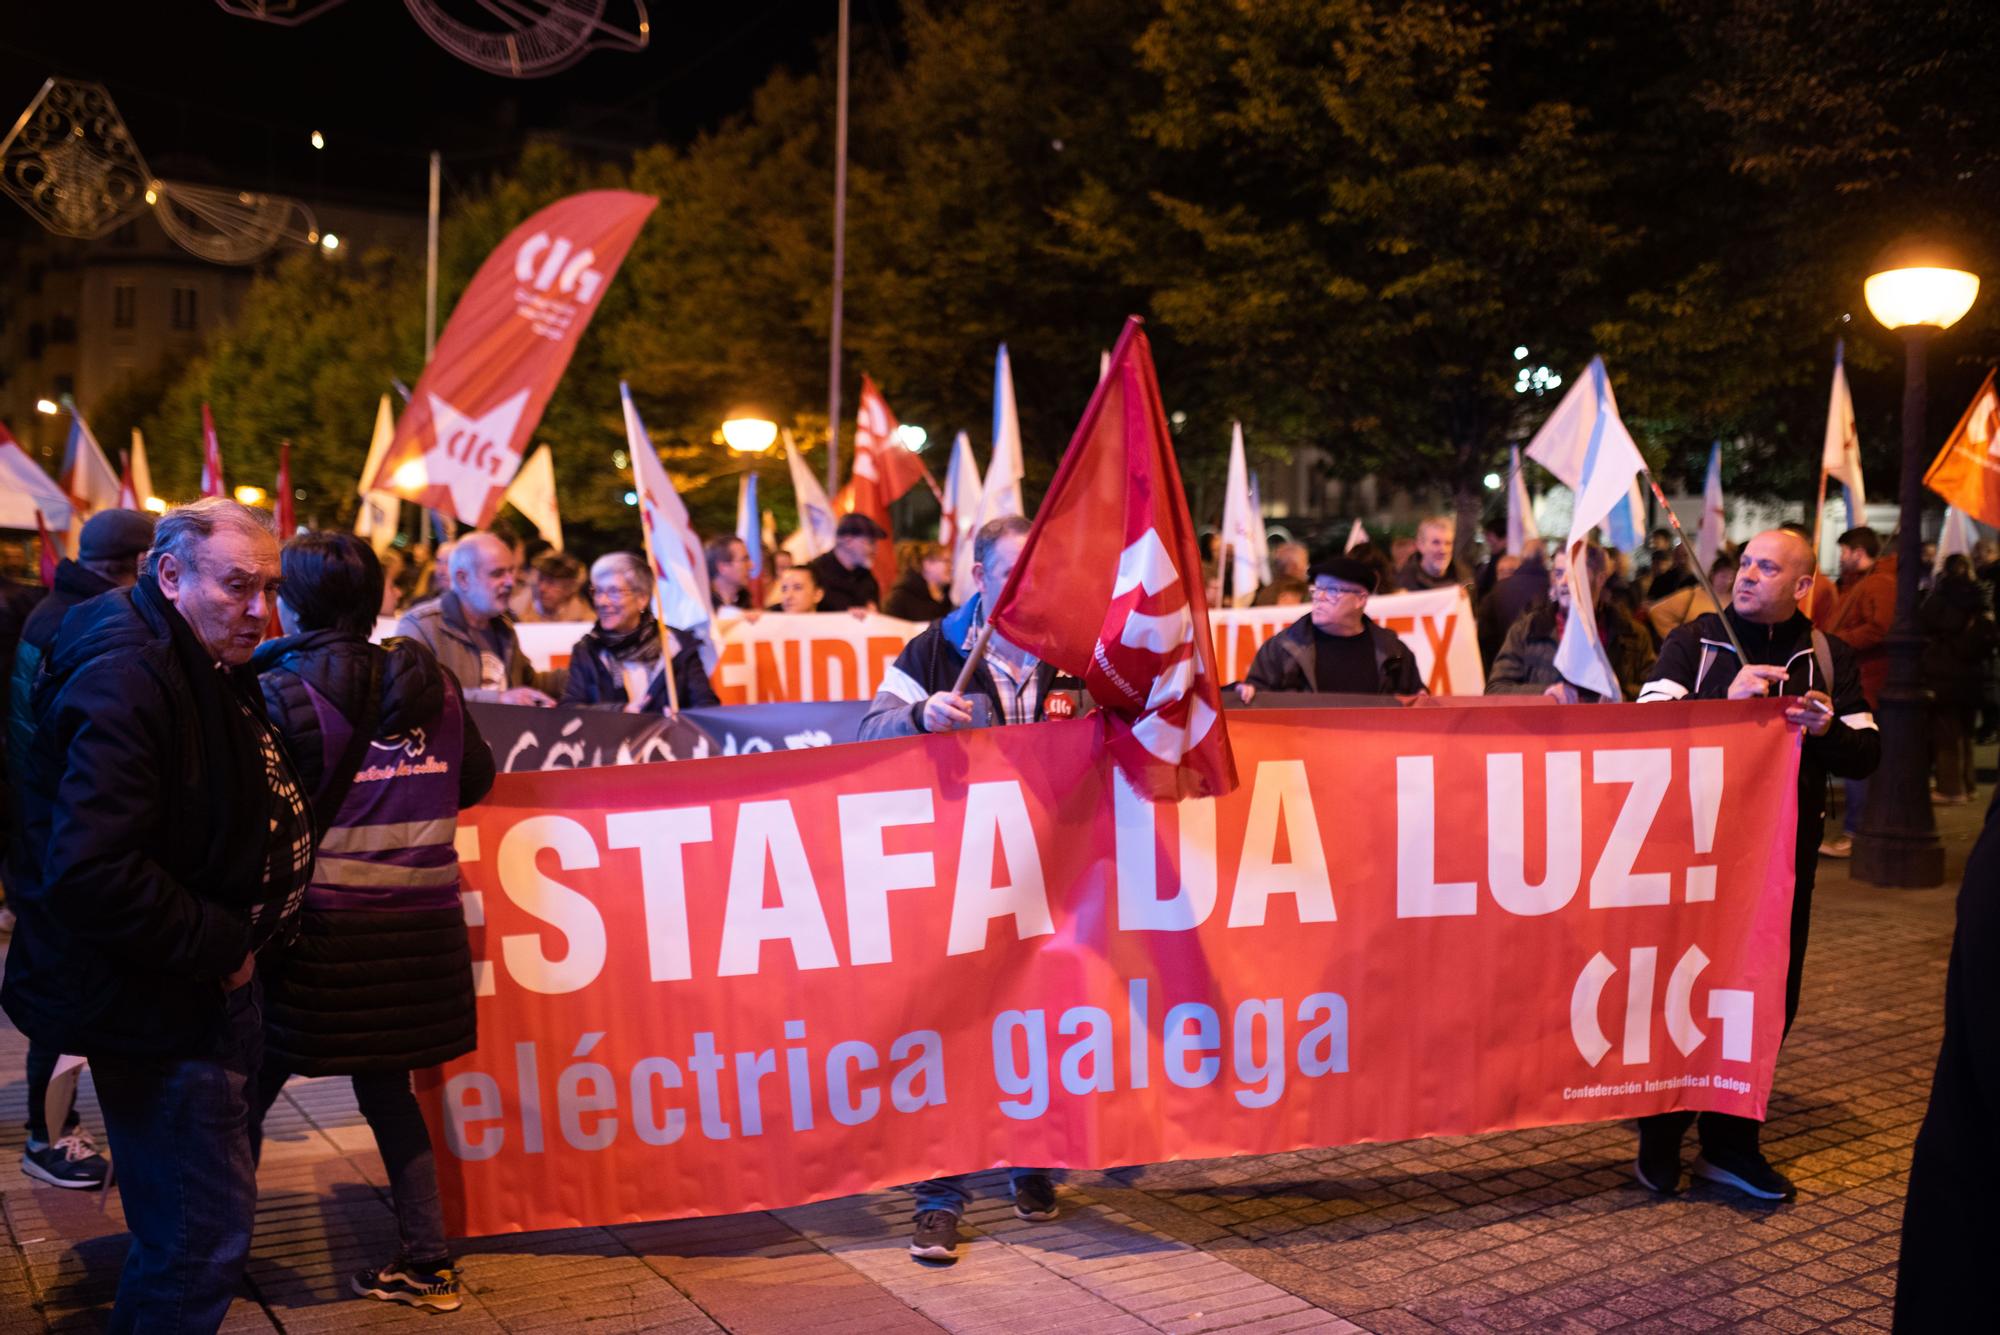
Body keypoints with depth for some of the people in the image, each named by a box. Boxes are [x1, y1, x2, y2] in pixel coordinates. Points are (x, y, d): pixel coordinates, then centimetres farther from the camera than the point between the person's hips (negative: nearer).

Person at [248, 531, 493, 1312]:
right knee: (386, 1089, 17)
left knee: (248, 1092, 12)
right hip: (419, 920, 5)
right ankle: (426, 1262, 20)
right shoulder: (431, 685, 5)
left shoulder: (284, 691, -10)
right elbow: (475, 780, 14)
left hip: (321, 925, -5)